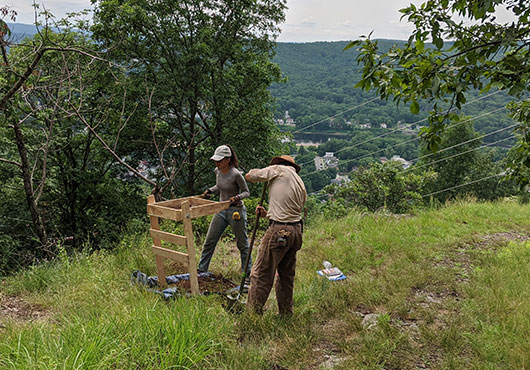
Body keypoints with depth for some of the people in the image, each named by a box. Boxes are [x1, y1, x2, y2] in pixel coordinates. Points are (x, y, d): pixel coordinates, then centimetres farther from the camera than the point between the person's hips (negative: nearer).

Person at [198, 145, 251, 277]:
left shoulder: (236, 174, -21)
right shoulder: (217, 171, -1)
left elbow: (246, 192, -10)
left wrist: (237, 197, -28)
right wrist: (210, 190, 2)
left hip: (236, 211, -7)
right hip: (221, 210, 7)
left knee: (242, 244, 5)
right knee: (209, 241, 11)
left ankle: (247, 272, 19)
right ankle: (201, 269, 25)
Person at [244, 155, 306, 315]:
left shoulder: (279, 170, 0)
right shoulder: (301, 184, 20)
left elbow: (249, 176, 3)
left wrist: (265, 173, 21)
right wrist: (267, 214, 21)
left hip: (279, 231, -8)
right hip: (296, 230, 8)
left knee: (261, 274, 0)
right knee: (286, 275, 18)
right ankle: (286, 314, 27)